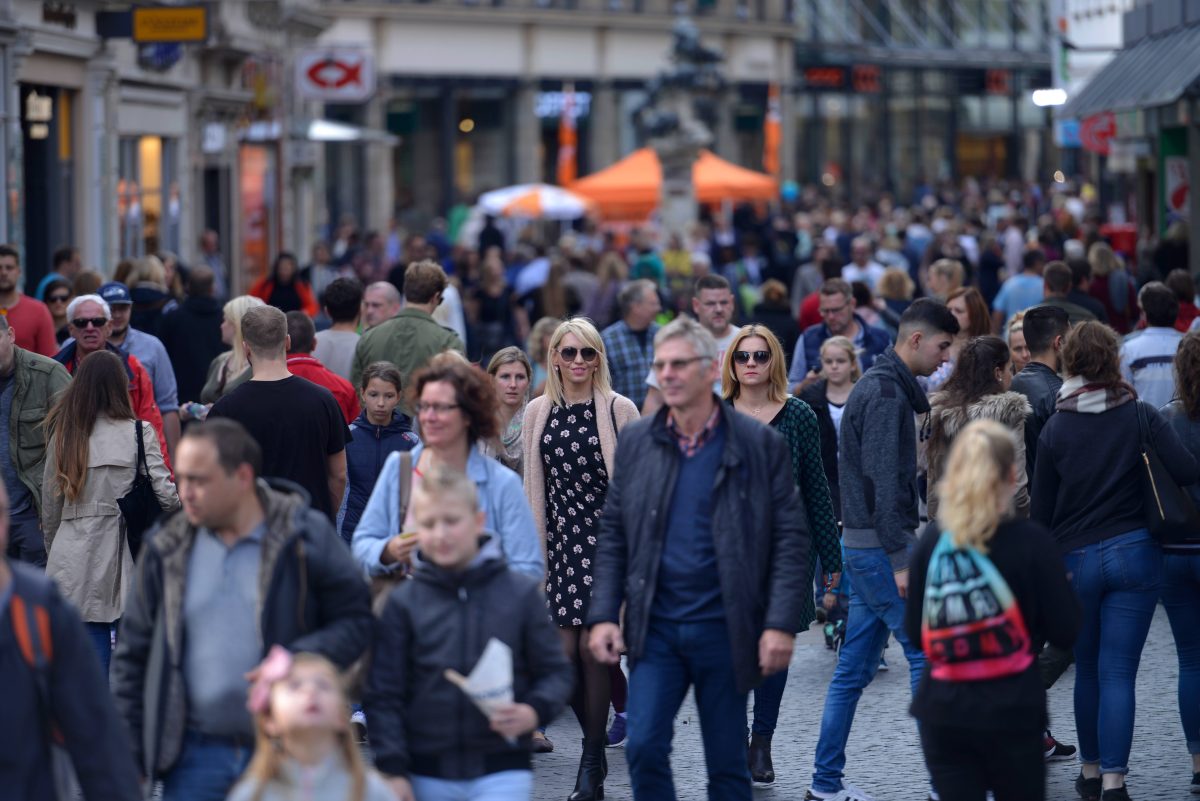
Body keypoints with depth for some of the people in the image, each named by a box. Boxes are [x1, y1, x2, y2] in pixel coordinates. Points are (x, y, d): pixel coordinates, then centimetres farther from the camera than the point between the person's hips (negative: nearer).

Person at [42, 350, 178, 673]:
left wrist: (53, 553, 23)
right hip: (124, 558, -3)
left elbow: (50, 505, 12)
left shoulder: (63, 434, 7)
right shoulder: (138, 433, -4)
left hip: (73, 559, 3)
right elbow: (165, 493, -10)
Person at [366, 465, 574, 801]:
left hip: (503, 774, -2)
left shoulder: (521, 593, 0)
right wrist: (393, 770, -5)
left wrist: (534, 711, -15)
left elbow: (556, 672, 5)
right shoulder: (404, 603, 1)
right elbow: (383, 694, 2)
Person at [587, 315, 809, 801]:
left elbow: (791, 541, -4)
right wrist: (603, 614, -2)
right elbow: (613, 536, 8)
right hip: (656, 628, 2)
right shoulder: (636, 443, 6)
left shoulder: (760, 445, -2)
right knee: (644, 747, -10)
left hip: (724, 629, -2)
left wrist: (781, 624, -13)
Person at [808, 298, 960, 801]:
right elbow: (885, 481, -21)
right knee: (929, 655, -6)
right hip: (879, 546, -10)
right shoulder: (886, 392, -15)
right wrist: (901, 558, -21)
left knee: (854, 667, 11)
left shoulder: (877, 385, 18)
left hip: (862, 546, 10)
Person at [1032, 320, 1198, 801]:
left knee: (1088, 670, 17)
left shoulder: (1055, 429, -3)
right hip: (1135, 553, -1)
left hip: (1076, 560, 1)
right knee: (1119, 672, -2)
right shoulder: (1141, 415, -5)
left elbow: (1041, 509, 2)